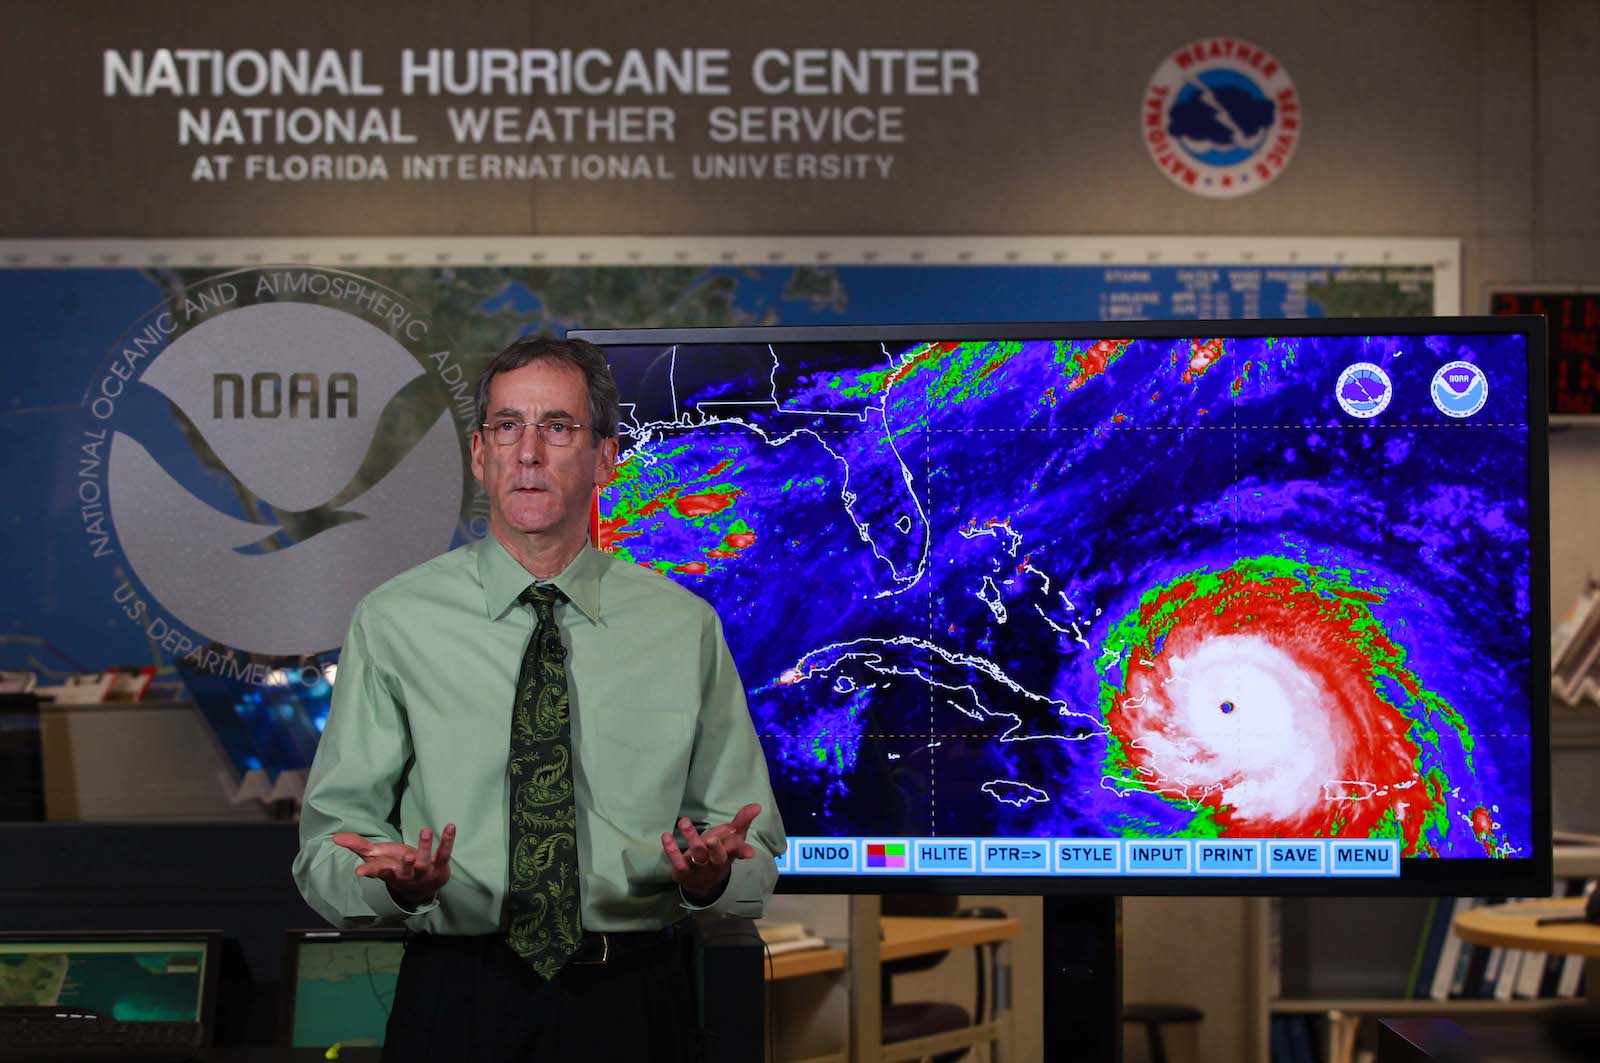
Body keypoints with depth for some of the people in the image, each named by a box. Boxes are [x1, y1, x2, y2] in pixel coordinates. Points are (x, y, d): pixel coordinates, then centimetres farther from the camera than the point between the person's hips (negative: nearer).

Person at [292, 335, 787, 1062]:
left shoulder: (686, 628, 2)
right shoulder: (393, 622, -1)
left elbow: (758, 865, 5)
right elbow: (327, 847, -2)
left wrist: (713, 873, -17)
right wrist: (396, 881, -23)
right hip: (456, 1004, -1)